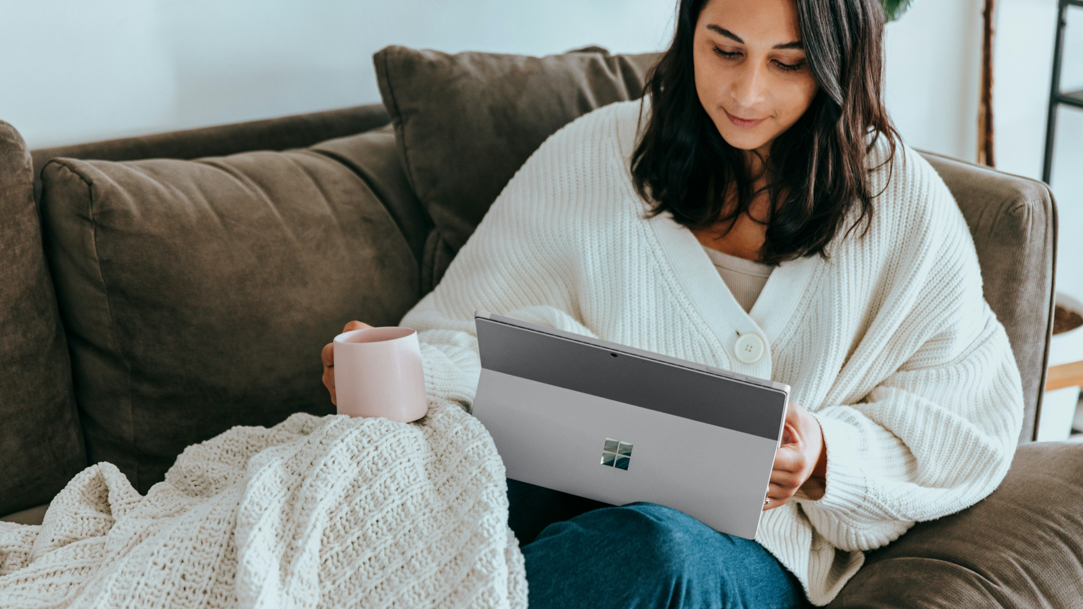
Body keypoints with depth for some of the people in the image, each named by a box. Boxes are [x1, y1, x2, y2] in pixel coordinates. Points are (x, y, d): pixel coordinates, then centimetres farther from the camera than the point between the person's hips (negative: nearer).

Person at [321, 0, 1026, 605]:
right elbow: (479, 330, 4)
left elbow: (965, 435, 5)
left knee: (656, 548, -37)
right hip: (570, 493, 0)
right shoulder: (591, 158, 4)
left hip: (755, 545, 0)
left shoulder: (905, 206, 2)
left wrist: (825, 457, -15)